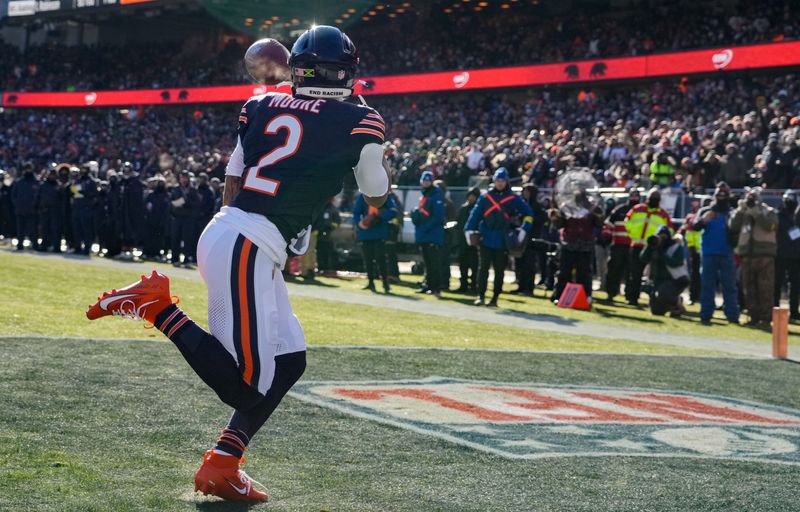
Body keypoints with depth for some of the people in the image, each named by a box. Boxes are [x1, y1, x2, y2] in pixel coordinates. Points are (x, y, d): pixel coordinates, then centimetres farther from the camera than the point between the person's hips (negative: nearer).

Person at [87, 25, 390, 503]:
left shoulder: (264, 105, 14)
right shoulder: (359, 122, 0)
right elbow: (377, 198, 17)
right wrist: (372, 138, 35)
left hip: (225, 229, 8)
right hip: (247, 247, -8)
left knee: (289, 360, 14)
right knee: (248, 381, -10)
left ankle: (222, 465, 8)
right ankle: (157, 306, -13)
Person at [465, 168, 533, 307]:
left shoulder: (513, 199, 2)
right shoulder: (485, 197, 6)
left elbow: (528, 213, 4)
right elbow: (475, 214, 4)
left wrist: (524, 230, -5)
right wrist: (469, 230, -3)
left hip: (503, 242, -1)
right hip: (485, 239, 1)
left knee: (499, 271, 4)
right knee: (483, 268, -2)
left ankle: (495, 298, 11)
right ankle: (481, 296, 0)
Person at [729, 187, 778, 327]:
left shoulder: (769, 212, 7)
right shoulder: (743, 213, 17)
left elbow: (770, 225, -12)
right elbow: (733, 226, 4)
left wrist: (756, 212, -13)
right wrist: (740, 210, -3)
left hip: (764, 255, -4)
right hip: (747, 255, 4)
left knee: (765, 288, -7)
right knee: (749, 288, 5)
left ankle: (766, 318, -6)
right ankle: (754, 317, 11)